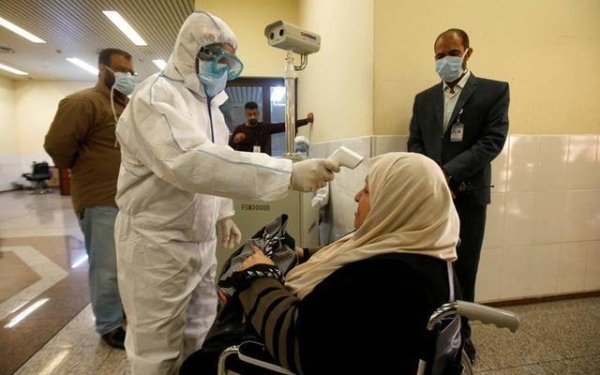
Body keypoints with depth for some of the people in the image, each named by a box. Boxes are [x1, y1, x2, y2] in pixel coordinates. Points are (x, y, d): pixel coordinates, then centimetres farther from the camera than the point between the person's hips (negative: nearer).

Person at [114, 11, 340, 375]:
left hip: (201, 240, 8)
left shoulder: (209, 103, 11)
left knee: (198, 337, 21)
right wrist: (288, 173, -42)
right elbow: (191, 162, -37)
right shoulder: (157, 95, -18)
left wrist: (223, 214, 15)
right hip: (157, 244, -8)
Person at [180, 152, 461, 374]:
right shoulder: (422, 252, -2)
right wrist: (301, 260, -1)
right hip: (332, 349, 9)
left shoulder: (385, 275, -36)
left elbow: (296, 346, -31)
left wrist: (260, 277, -19)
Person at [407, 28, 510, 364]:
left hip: (468, 194, -2)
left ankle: (461, 333, 30)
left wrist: (449, 173, -19)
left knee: (463, 270, 9)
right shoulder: (424, 99, 13)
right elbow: (415, 143, 8)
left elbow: (493, 140, -9)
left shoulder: (494, 91, 3)